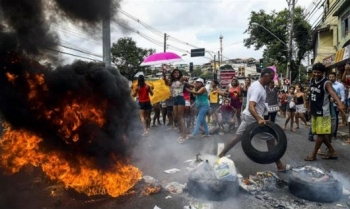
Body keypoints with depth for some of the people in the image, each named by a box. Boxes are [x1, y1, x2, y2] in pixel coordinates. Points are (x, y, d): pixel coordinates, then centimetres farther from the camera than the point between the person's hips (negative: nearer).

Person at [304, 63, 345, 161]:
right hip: (314, 111, 8)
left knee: (320, 133, 0)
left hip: (323, 112, -8)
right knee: (320, 133, 14)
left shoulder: (326, 83, -17)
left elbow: (332, 93, -37)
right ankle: (332, 151, 27)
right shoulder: (312, 81, 6)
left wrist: (339, 103, -54)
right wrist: (310, 107, 21)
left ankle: (313, 154, 9)